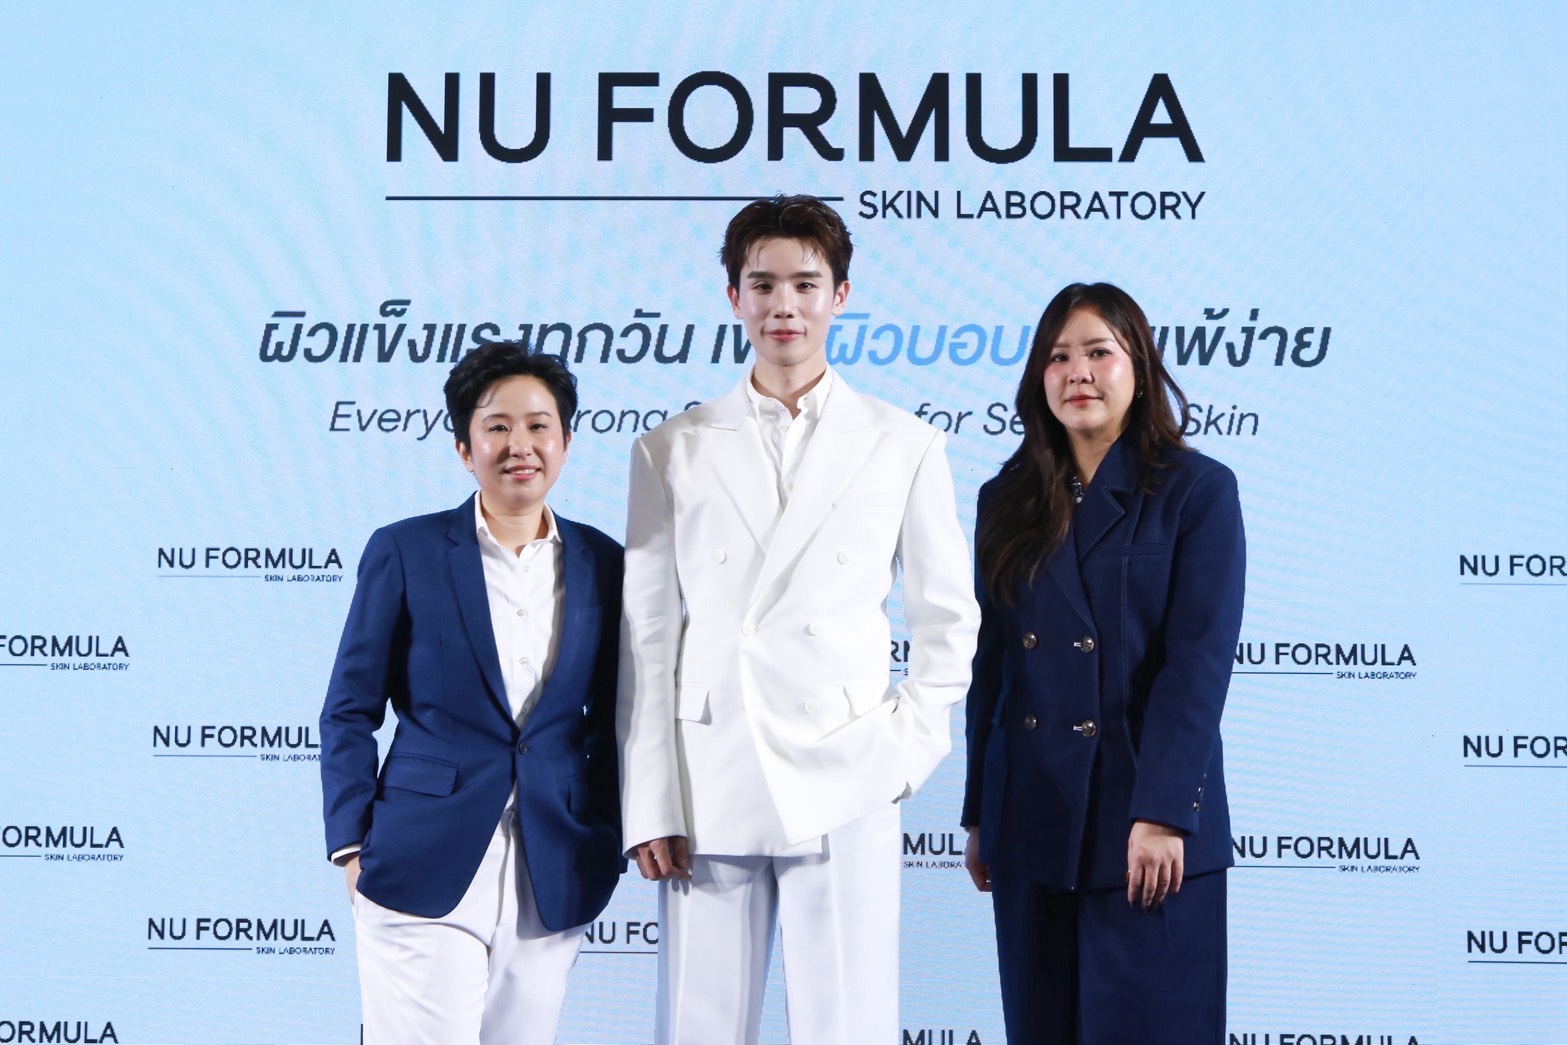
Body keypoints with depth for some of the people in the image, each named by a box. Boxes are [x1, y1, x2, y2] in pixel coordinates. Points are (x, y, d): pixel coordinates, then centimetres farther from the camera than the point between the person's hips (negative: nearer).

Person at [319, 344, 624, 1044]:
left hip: (553, 879, 3)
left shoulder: (600, 563, 7)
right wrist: (353, 848, -4)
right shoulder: (405, 552, -1)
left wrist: (607, 847, 8)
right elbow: (348, 713, 2)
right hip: (423, 872, -3)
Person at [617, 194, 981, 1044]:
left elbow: (949, 617, 14)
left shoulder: (903, 445, 9)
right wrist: (649, 807, 0)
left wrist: (910, 742, 1)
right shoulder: (673, 451, 9)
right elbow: (647, 638, 6)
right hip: (709, 790, 1)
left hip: (843, 788, 0)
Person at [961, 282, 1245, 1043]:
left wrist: (1161, 813, -17)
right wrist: (979, 815, 9)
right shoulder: (1008, 502, 10)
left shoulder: (1197, 491, -3)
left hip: (1149, 821, -4)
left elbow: (1199, 663, -10)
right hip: (1031, 824, 4)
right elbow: (989, 667, 10)